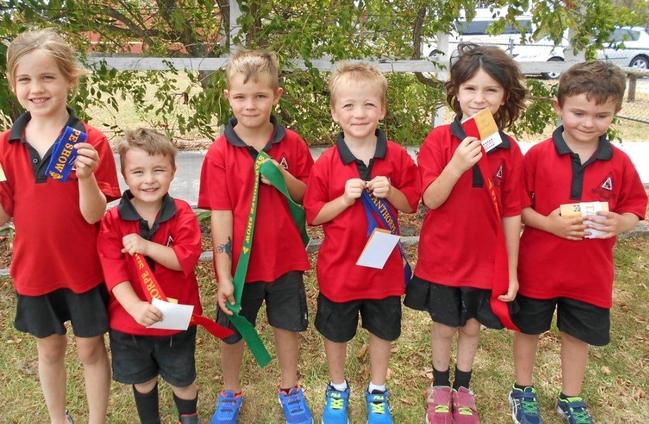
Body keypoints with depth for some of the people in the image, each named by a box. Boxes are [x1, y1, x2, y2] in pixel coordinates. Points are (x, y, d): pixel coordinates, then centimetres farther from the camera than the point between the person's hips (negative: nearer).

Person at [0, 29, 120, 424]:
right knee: (50, 349, 21)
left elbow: (94, 215, -17)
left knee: (91, 349, 13)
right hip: (34, 269, 4)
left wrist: (85, 176, -34)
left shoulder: (90, 142, -14)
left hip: (84, 268, -3)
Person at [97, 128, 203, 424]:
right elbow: (113, 270, -18)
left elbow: (187, 258, -21)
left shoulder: (182, 214, -11)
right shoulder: (112, 220, -10)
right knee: (142, 380, 23)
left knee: (182, 379, 18)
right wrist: (135, 306, -31)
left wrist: (147, 246, -32)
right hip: (129, 320, 1)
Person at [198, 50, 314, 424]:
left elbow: (308, 197, 1)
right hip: (240, 262, -1)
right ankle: (231, 392, 42)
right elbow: (221, 216, -12)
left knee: (289, 326, 18)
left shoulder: (292, 144, -5)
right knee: (233, 332, 16)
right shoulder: (220, 152, -11)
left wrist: (283, 177, -20)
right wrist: (223, 275, -13)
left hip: (285, 257, 2)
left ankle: (290, 388, 43)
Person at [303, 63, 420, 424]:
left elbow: (411, 205, 0)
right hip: (339, 266, -1)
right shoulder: (326, 163, -11)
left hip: (384, 264, 1)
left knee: (383, 331, 18)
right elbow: (314, 215, -7)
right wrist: (346, 198, -22)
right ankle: (337, 389, 44)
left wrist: (390, 192, -20)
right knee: (336, 333, 17)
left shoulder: (397, 157, -8)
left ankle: (377, 391, 43)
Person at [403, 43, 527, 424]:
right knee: (445, 327, 15)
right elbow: (430, 200, -15)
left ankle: (463, 387, 42)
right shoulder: (439, 140, -12)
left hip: (486, 260, 2)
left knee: (472, 327, 17)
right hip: (442, 258, -1)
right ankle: (440, 386, 40)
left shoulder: (509, 150, -7)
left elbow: (512, 214, -3)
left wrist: (512, 272, 0)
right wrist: (457, 165, -32)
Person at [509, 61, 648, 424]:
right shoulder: (538, 155, -12)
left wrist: (618, 223, -18)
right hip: (539, 268, -2)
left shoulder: (619, 163, -4)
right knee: (529, 330, 15)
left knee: (579, 336, 18)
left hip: (591, 272, 2)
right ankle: (523, 391, 38)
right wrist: (548, 223, -24)